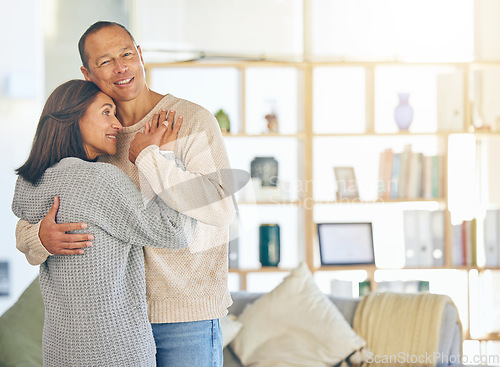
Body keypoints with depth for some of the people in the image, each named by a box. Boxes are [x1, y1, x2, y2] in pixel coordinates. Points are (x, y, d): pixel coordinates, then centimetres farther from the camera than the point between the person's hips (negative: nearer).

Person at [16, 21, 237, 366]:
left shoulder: (193, 121, -10)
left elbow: (221, 208, -25)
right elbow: (27, 226, 3)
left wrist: (148, 156, -21)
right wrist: (42, 237, -22)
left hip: (188, 312, -5)